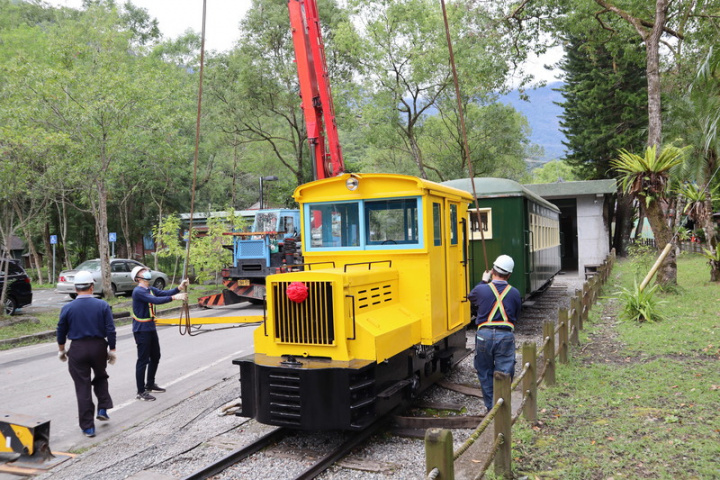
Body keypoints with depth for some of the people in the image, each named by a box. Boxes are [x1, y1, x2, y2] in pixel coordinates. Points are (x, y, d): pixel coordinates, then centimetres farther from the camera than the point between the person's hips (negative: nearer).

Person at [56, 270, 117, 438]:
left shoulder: (67, 308, -5)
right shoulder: (102, 305, -7)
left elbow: (61, 332, 4)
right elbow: (111, 330, -7)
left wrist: (61, 350, 19)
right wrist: (112, 350, 3)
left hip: (77, 349, 0)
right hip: (99, 347, 1)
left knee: (83, 387, 6)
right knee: (101, 377, 27)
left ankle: (88, 426, 10)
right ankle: (103, 409, 17)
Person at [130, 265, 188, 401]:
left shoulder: (151, 289, 10)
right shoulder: (138, 291, -17)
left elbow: (164, 293, -3)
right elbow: (155, 300, -30)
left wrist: (179, 288, -18)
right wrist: (174, 297, -34)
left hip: (151, 328, 9)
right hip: (141, 329, -9)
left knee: (155, 357, 19)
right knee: (143, 360, -4)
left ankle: (150, 385, 34)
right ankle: (141, 392, 3)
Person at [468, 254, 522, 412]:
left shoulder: (481, 290, -4)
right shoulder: (514, 293, 0)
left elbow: (470, 297, 19)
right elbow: (516, 315, 12)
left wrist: (483, 281, 28)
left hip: (484, 335, 0)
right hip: (506, 336, 0)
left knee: (485, 373, 14)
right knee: (503, 374, 6)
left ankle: (490, 407, 22)